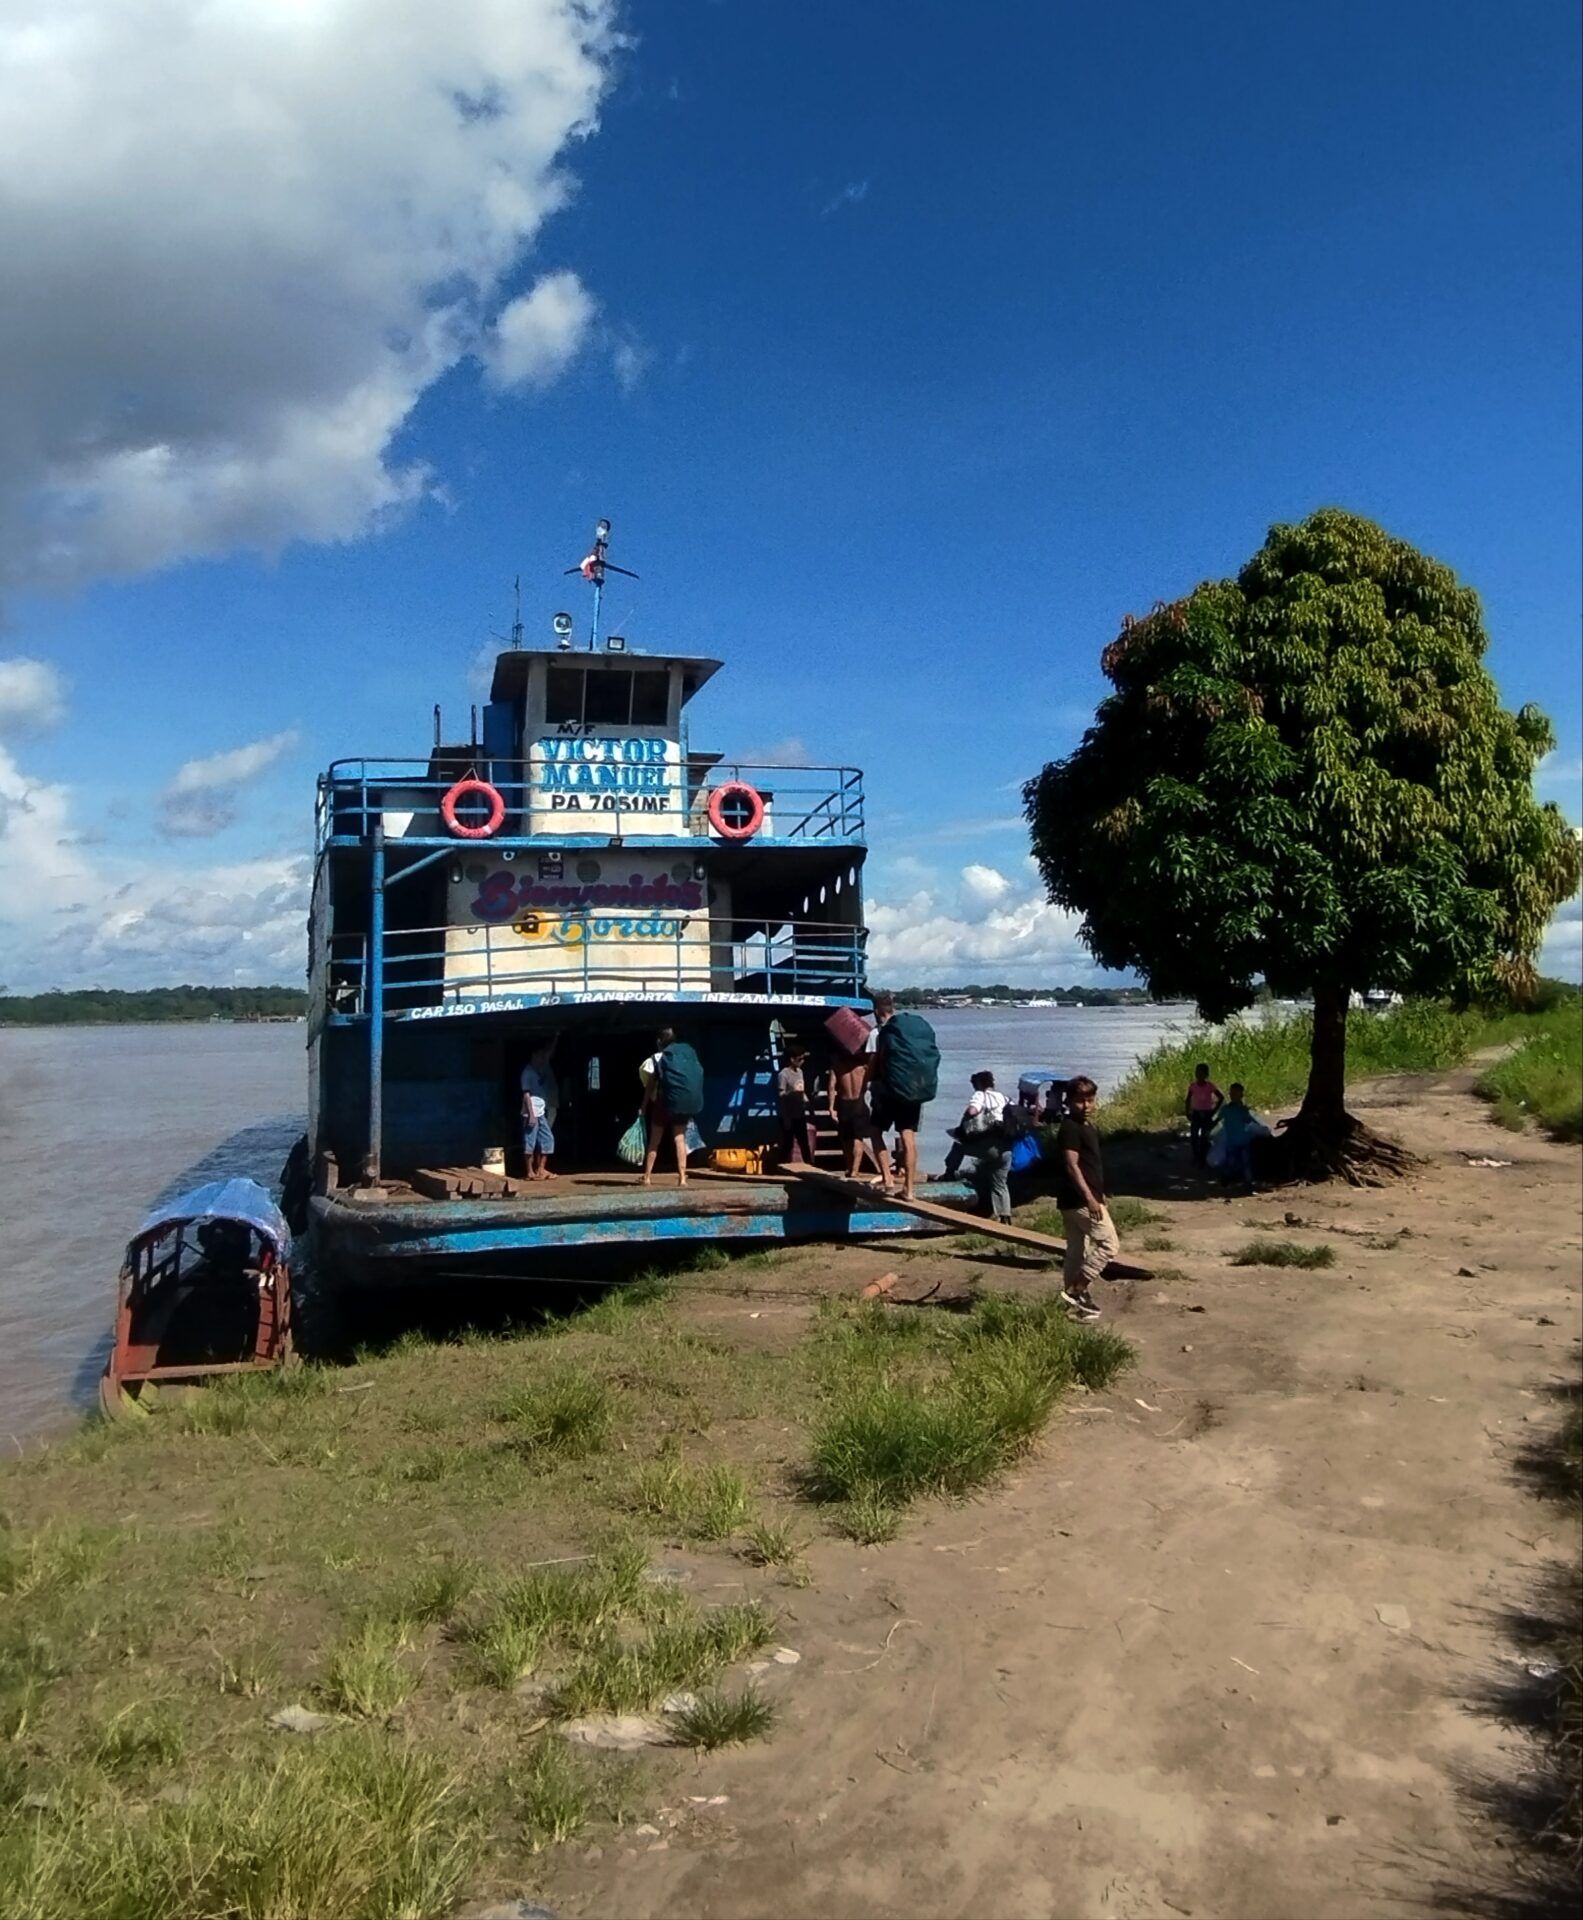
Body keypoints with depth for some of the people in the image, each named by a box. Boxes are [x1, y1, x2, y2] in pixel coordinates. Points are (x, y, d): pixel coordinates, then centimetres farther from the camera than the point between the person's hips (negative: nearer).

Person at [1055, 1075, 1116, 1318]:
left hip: (1076, 1200, 10)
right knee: (1109, 1244, -6)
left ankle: (1075, 1298, 18)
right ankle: (1076, 1290, -5)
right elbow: (1071, 1166, -21)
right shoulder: (1070, 1128, -16)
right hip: (1080, 1200, -10)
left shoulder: (1088, 1126, 14)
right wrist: (1090, 1198, -24)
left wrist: (1098, 1194, 24)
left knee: (1078, 1250, 12)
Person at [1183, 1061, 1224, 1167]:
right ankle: (1196, 1158, 12)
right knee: (1193, 1137, -1)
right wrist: (1187, 1113, 0)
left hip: (1206, 1114, -3)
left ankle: (1203, 1160, 5)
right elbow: (1187, 1100, 8)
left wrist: (1214, 1111, -7)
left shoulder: (1210, 1086, -10)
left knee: (1204, 1138, -2)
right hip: (1196, 1114, 3)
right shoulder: (1193, 1086, -2)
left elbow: (1221, 1098, -3)